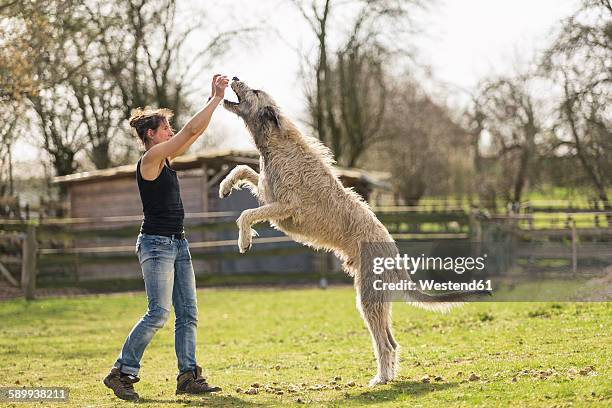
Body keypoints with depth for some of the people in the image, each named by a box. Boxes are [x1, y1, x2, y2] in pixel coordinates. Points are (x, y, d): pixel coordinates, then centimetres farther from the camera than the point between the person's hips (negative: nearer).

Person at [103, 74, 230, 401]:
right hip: (156, 243, -10)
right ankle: (121, 372, -3)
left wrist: (215, 97, 12)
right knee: (158, 313, -11)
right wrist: (216, 98, -8)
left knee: (188, 313, 5)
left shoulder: (165, 159, 13)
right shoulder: (150, 159, -12)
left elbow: (196, 131, 18)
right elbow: (191, 131, -14)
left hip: (177, 244, 10)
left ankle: (188, 376, 5)